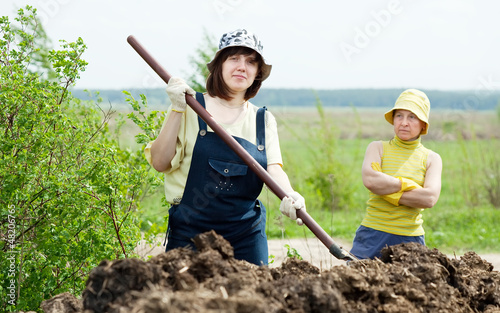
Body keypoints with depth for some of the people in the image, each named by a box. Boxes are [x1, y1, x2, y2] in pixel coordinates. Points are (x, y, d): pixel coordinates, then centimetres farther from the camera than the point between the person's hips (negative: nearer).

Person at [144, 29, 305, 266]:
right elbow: (160, 162, -7)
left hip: (246, 232, 3)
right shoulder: (191, 108, -1)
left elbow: (272, 168, -3)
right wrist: (177, 109, -14)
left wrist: (288, 195, -24)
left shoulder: (264, 120, 9)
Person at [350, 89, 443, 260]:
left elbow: (429, 198, -10)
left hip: (410, 239, 1)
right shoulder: (377, 148, 7)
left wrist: (388, 191, -10)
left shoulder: (431, 159, 8)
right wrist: (407, 184, -9)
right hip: (373, 234, -1)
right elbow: (369, 180, -15)